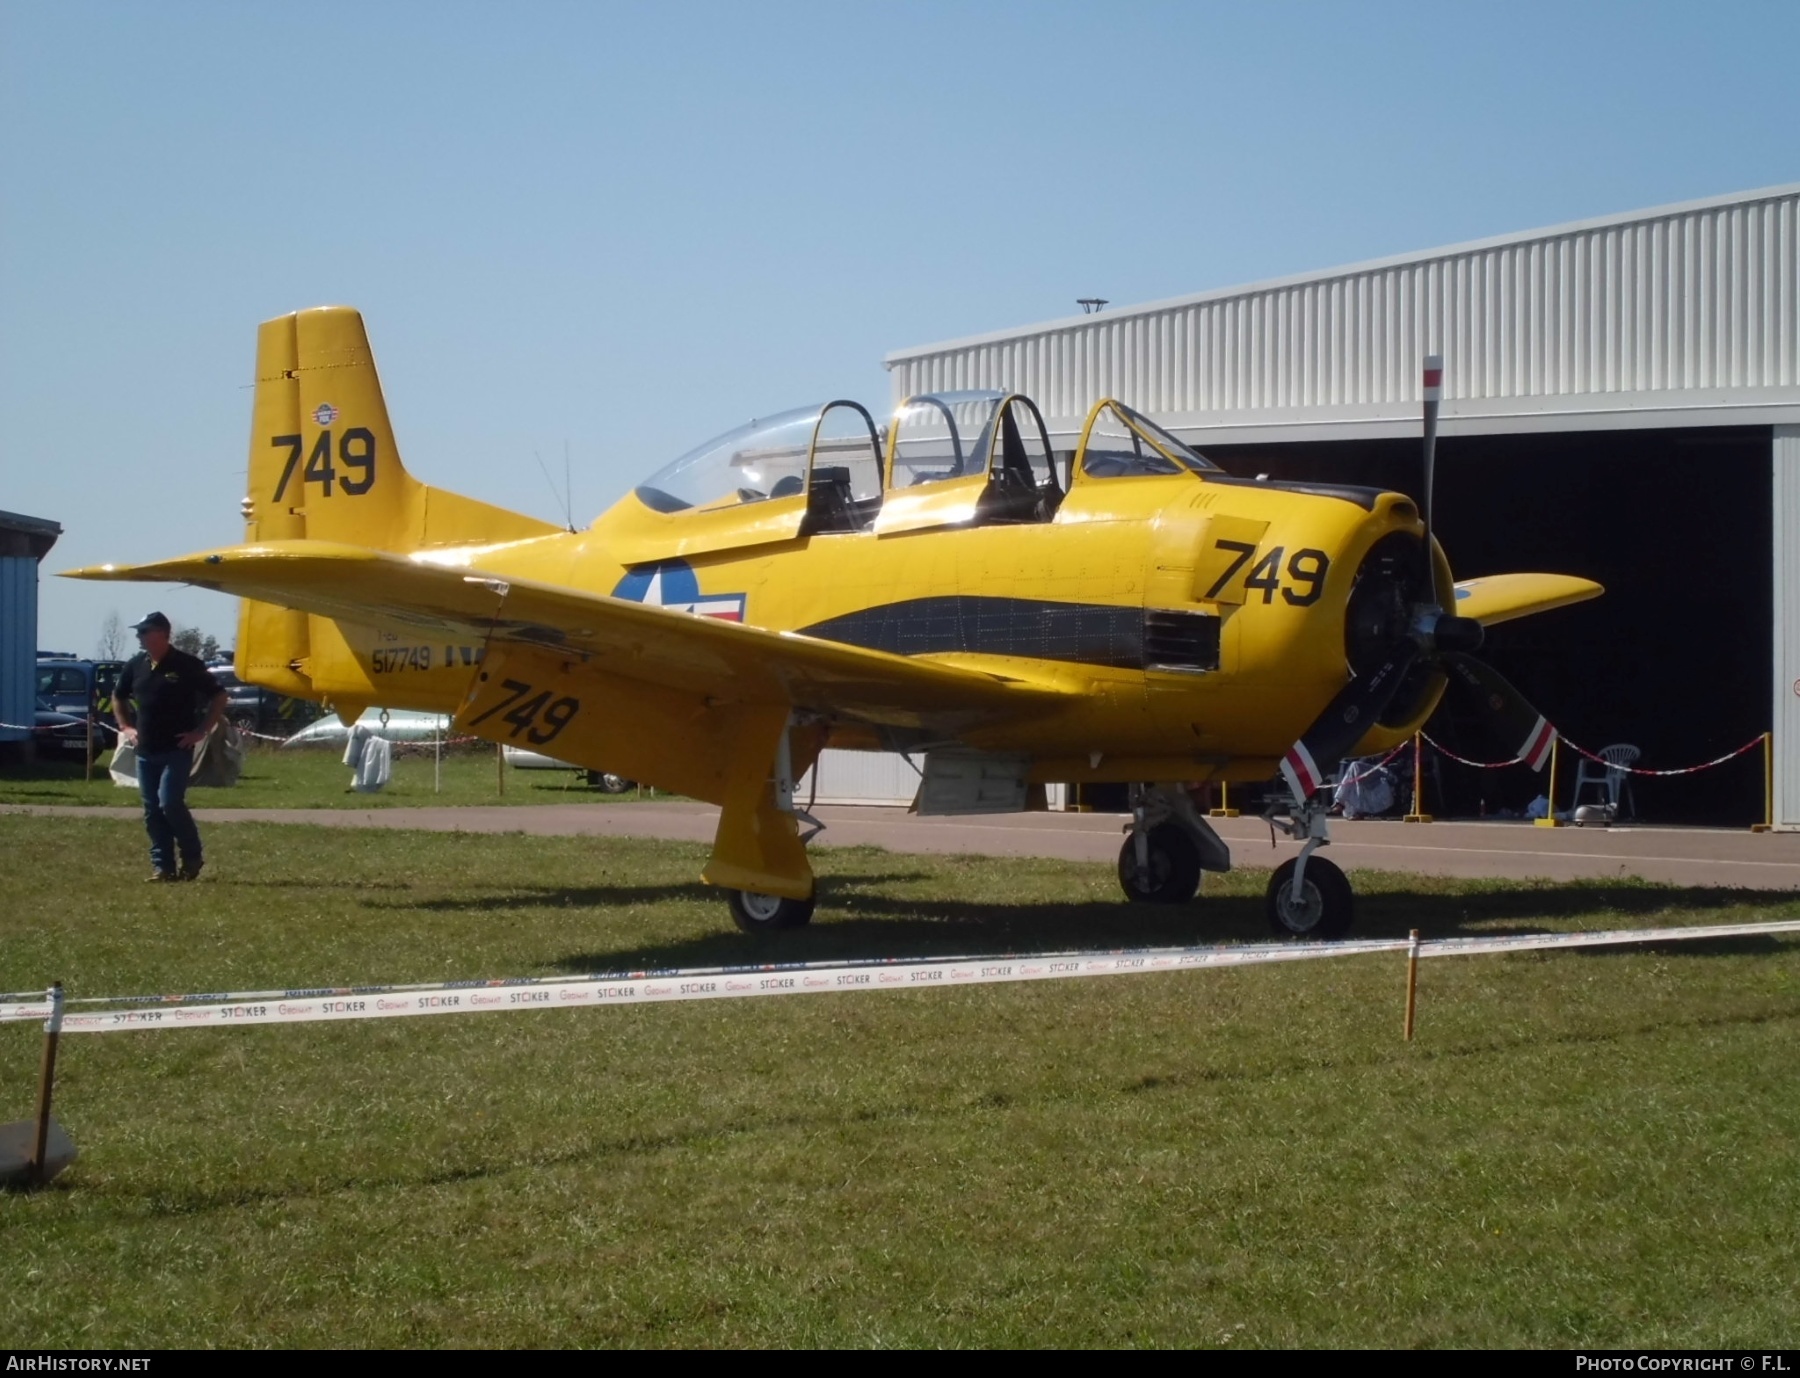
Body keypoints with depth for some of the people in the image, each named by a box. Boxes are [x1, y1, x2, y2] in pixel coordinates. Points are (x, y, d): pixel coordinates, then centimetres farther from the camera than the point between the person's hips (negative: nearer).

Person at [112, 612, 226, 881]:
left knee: (170, 802, -17)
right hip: (146, 751, 6)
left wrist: (201, 731, -7)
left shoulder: (187, 665, -8)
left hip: (177, 750, -6)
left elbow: (218, 697, -3)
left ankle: (191, 857, 2)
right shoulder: (136, 665, 8)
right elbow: (118, 697, 26)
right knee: (152, 811, 4)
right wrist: (126, 727, 14)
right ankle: (163, 867, 10)